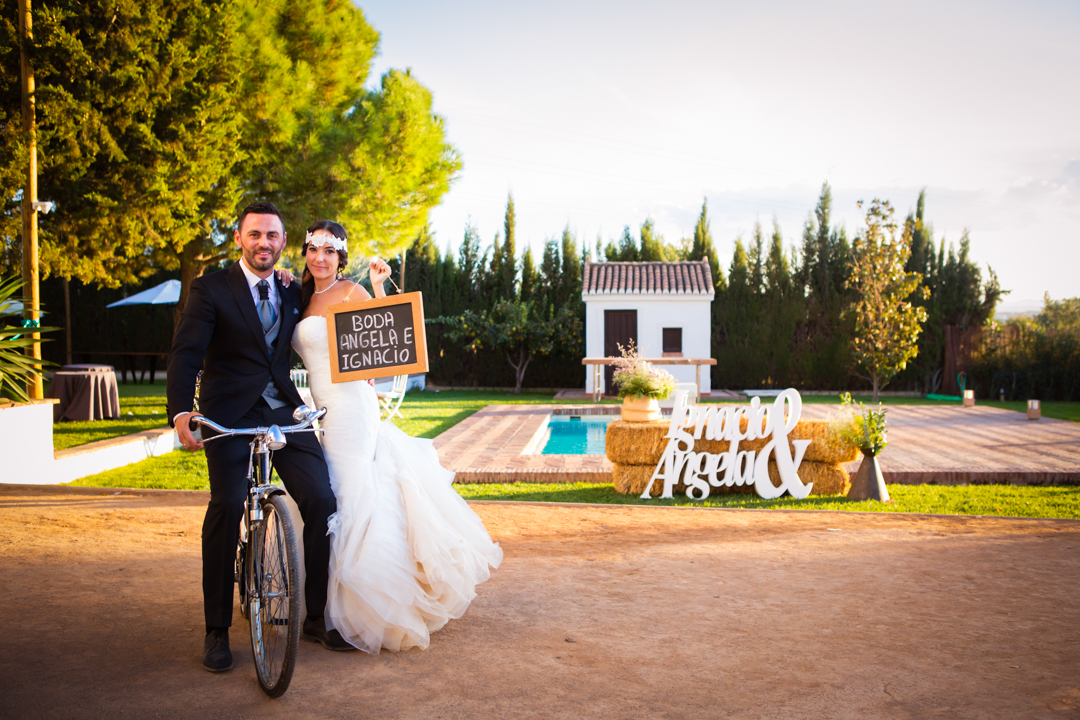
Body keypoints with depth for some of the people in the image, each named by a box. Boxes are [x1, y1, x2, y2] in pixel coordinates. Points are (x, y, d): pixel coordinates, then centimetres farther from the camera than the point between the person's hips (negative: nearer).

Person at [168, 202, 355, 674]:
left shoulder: (291, 293, 15)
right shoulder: (211, 289, 0)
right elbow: (185, 353, -10)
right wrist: (181, 412, -26)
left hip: (284, 413, 4)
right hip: (229, 416, -4)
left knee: (321, 500, -11)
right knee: (227, 507, -20)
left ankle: (317, 617, 5)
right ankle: (217, 630, -4)